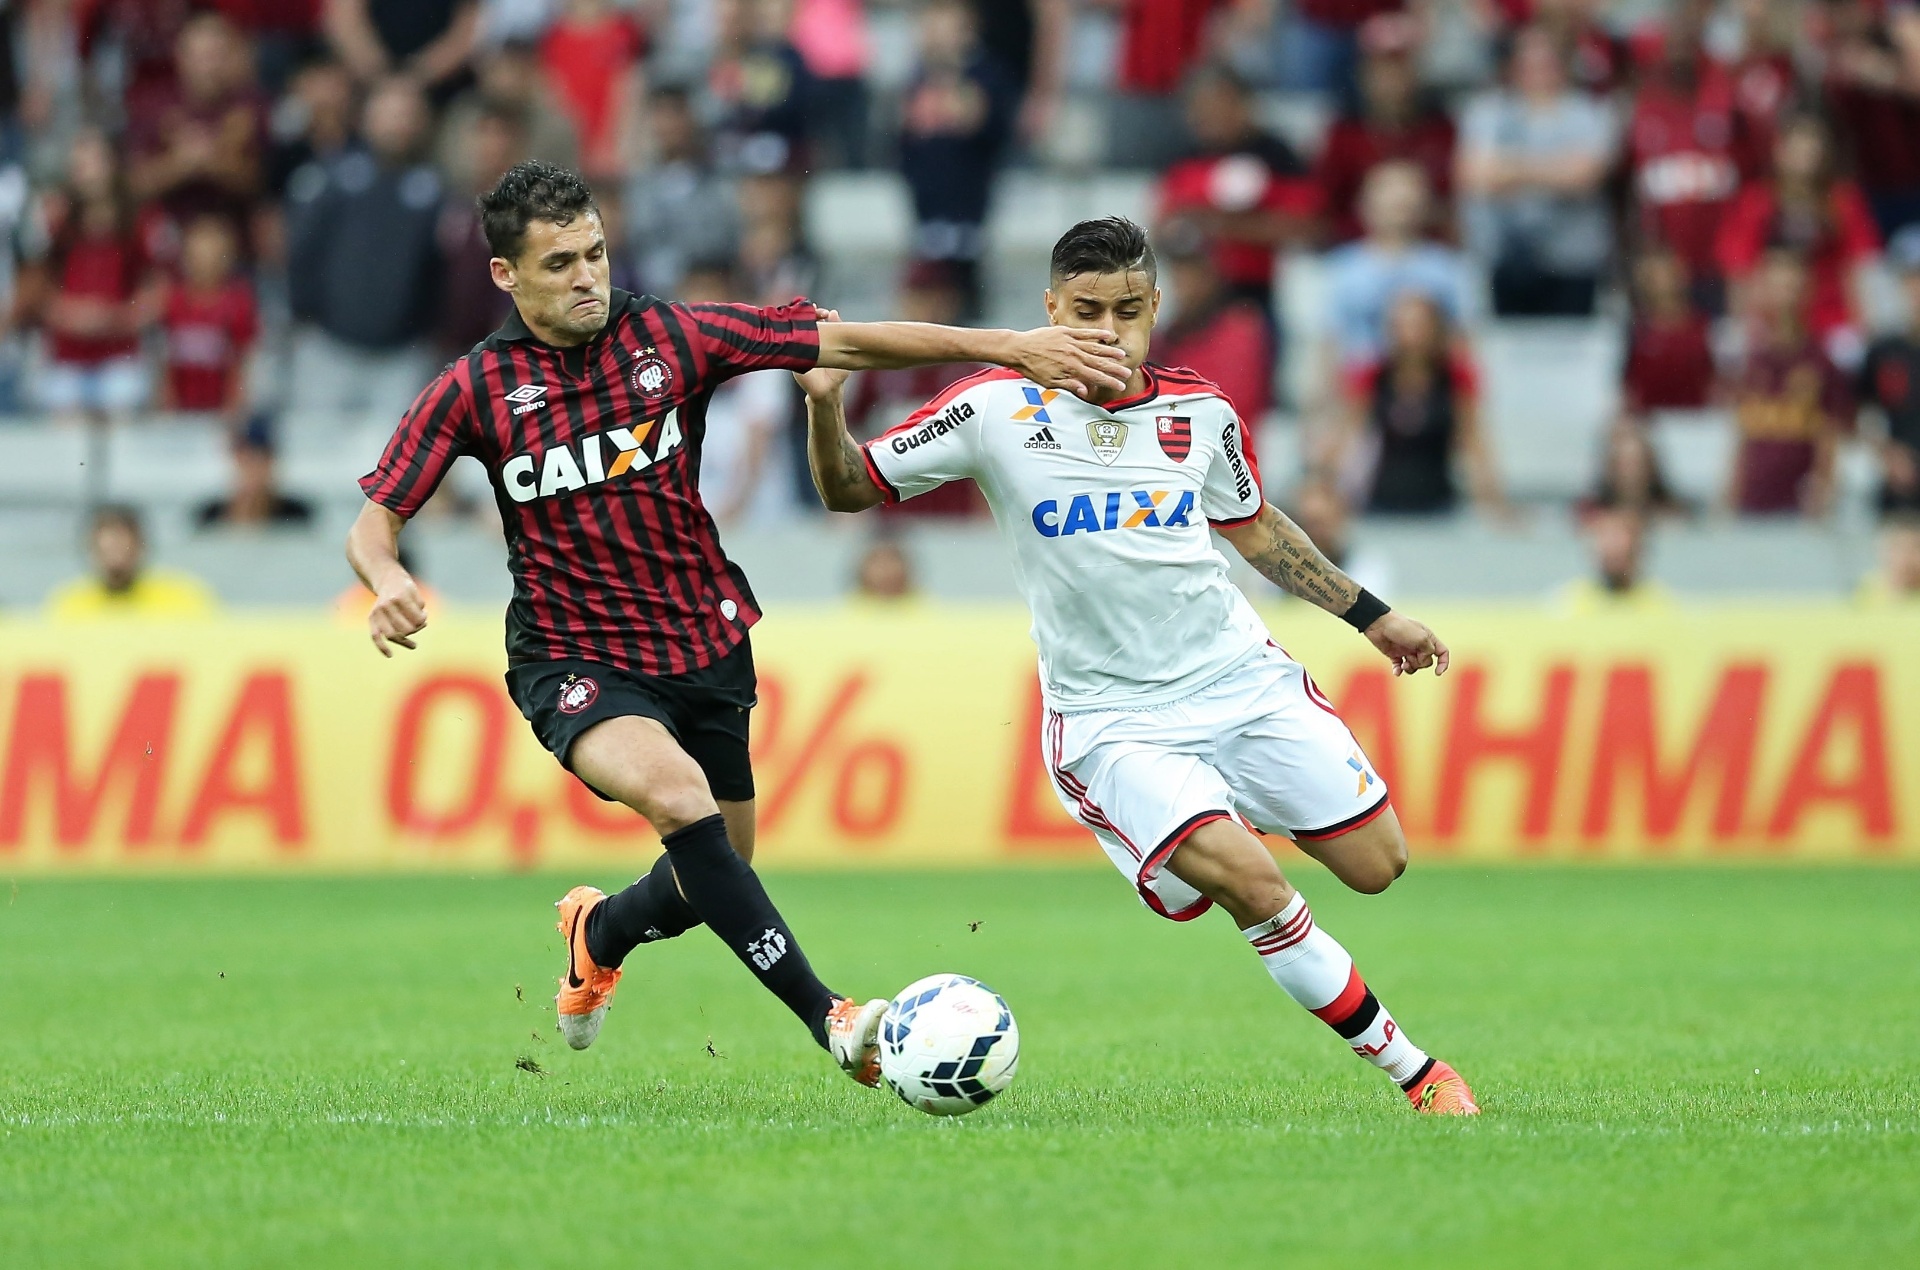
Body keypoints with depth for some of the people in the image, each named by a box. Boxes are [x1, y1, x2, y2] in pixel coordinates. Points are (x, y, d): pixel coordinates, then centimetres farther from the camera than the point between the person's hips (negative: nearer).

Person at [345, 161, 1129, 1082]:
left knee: (710, 878, 13)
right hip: (574, 662, -4)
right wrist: (387, 578, -30)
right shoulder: (475, 389, -9)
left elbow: (848, 344, -7)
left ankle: (600, 934, 50)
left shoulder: (672, 338, -7)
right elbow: (374, 521, -6)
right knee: (678, 792, -32)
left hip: (704, 648, 4)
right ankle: (827, 1021, -33)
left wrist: (1011, 346, -12)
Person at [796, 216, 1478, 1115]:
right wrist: (825, 404, -22)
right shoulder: (998, 408, -9)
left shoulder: (1201, 413, 1)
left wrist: (1370, 616, 21)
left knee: (1376, 864, 1)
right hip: (1109, 722, -4)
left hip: (1240, 678, 4)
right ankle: (1413, 1071, -9)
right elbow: (850, 490, -2)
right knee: (1251, 884, -23)